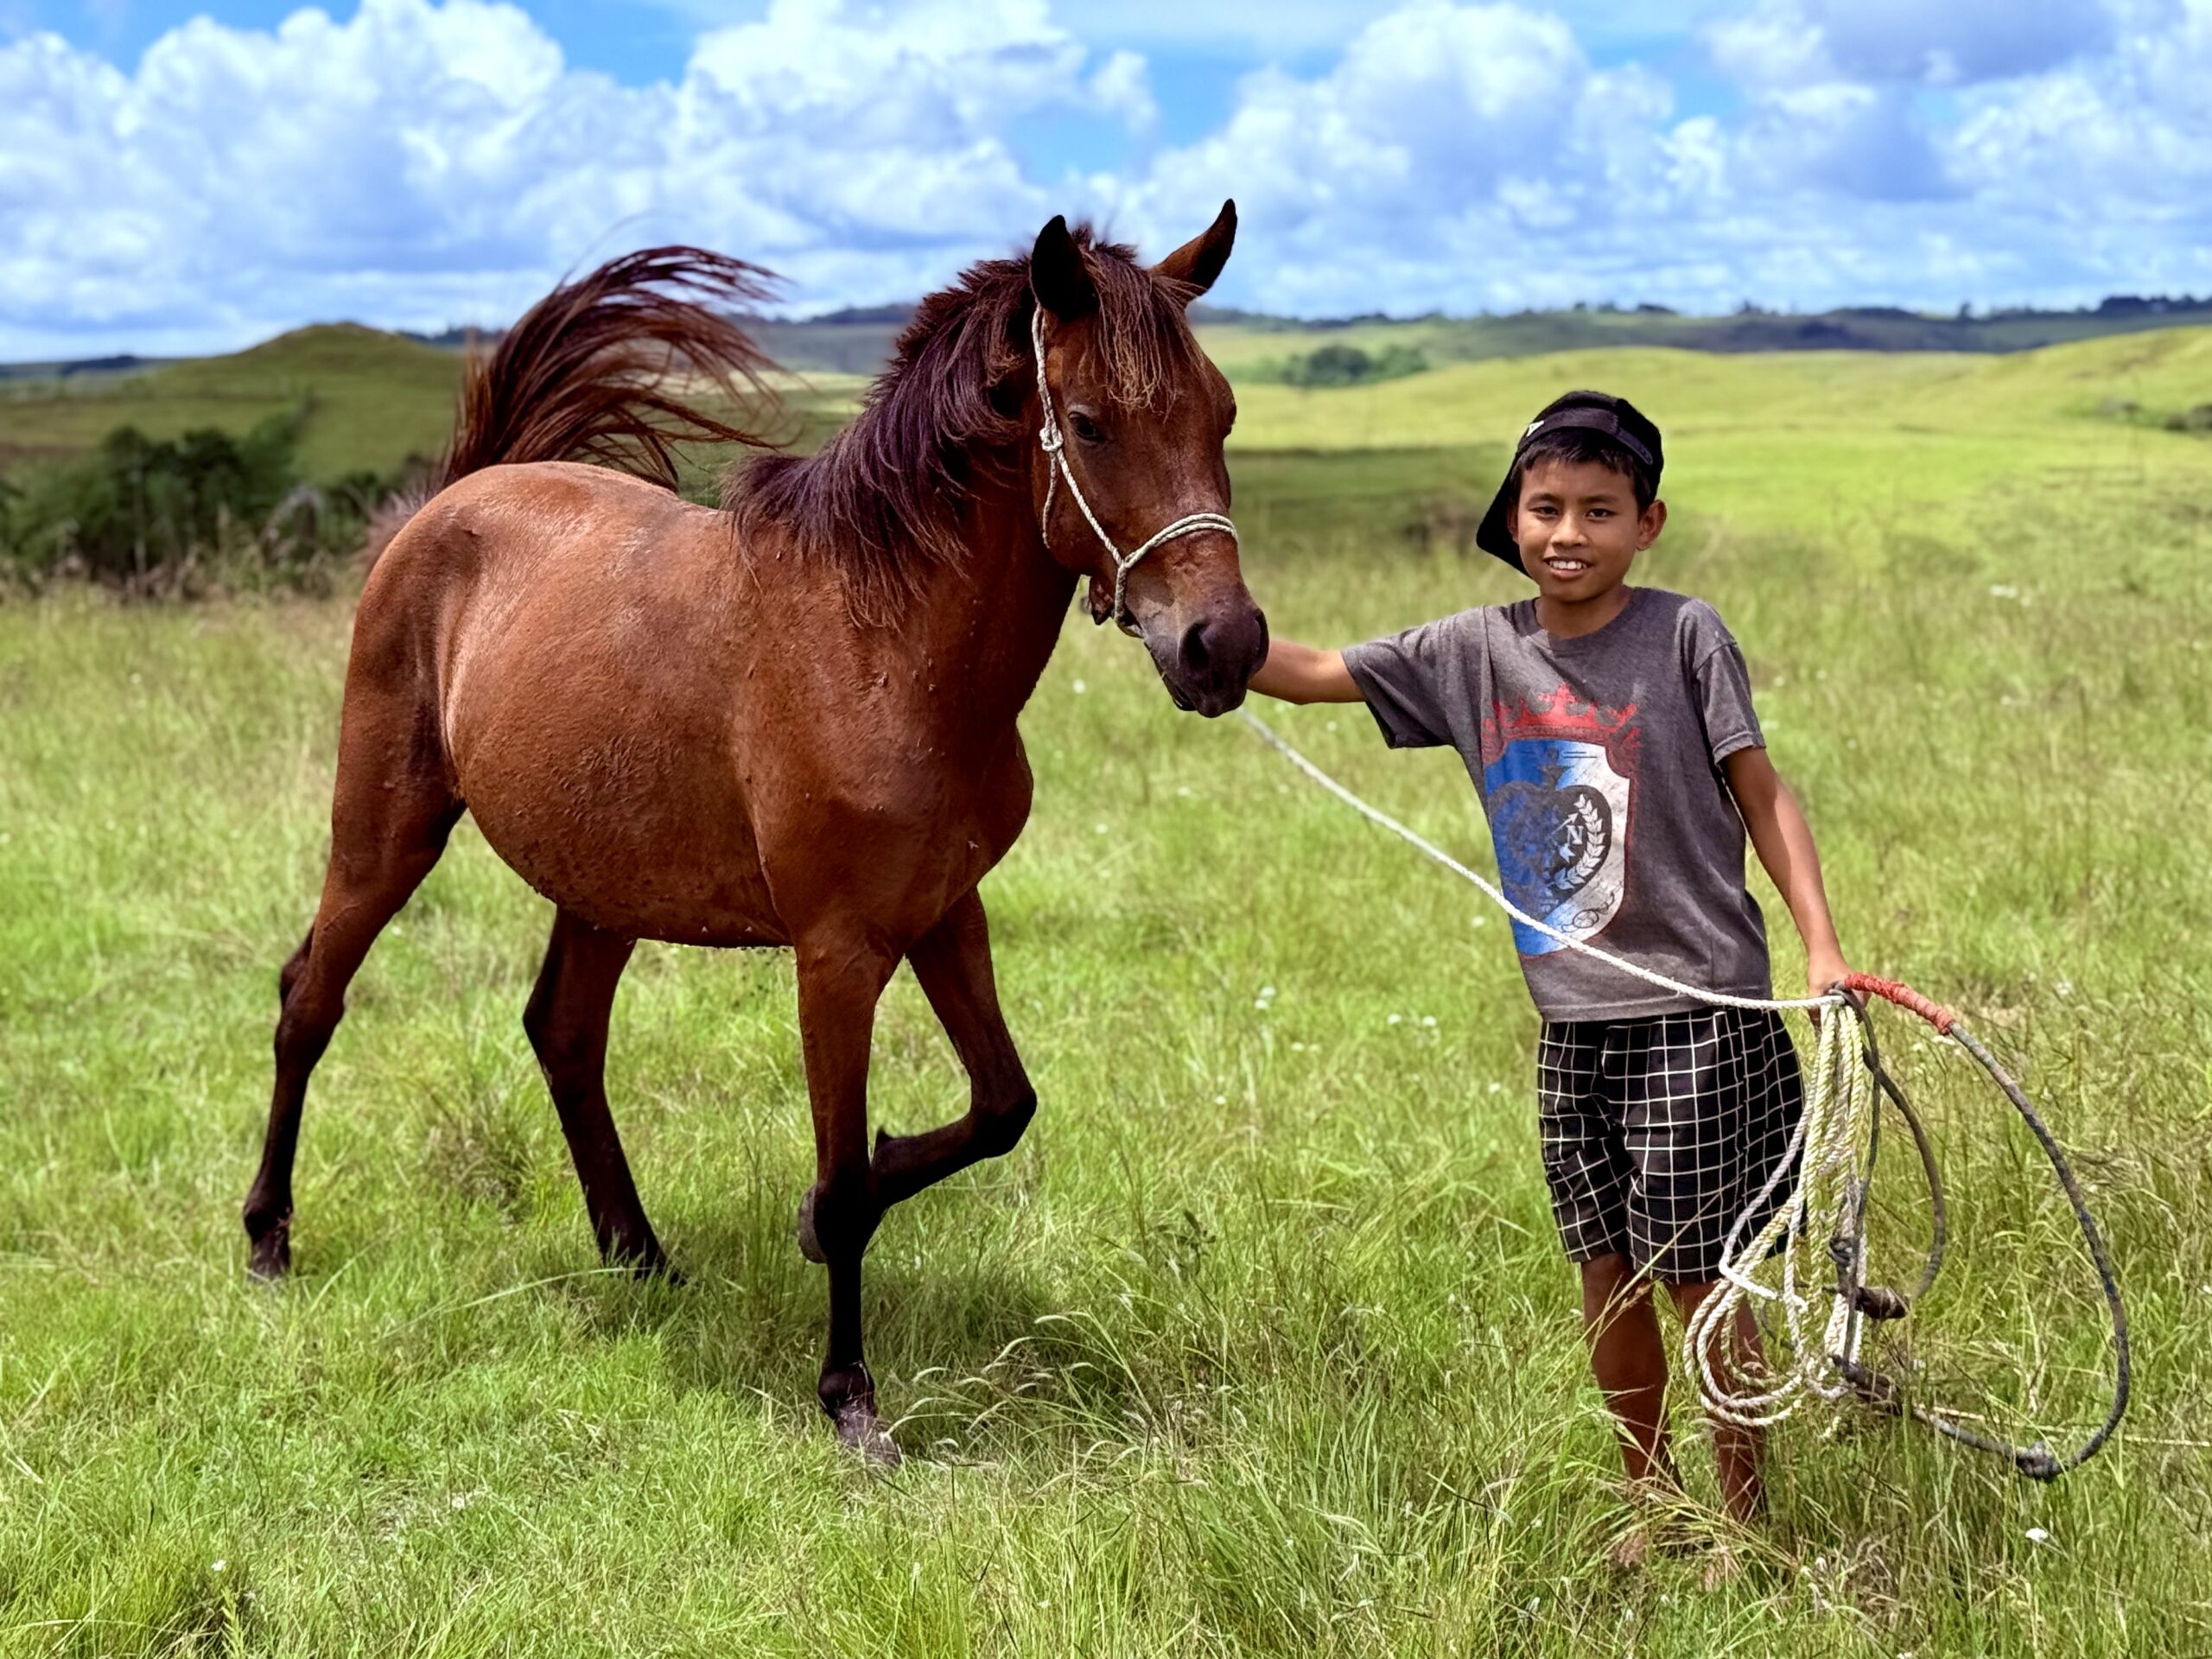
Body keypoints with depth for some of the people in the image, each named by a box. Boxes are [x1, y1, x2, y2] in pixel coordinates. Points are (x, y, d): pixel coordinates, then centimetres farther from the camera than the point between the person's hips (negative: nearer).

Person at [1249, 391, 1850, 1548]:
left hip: (1695, 1008, -4)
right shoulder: (1473, 651, 4)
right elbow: (1309, 674, 7)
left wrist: (1820, 944, -12)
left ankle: (1742, 1522, 18)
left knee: (1700, 1275, 1)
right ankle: (1649, 1504, 32)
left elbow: (1759, 795, -4)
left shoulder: (1684, 636, -7)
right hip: (1570, 1019, 5)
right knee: (1607, 1270, 14)